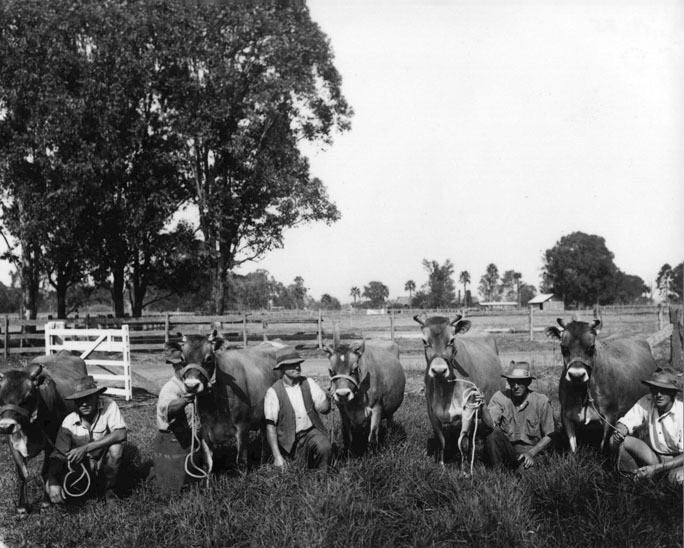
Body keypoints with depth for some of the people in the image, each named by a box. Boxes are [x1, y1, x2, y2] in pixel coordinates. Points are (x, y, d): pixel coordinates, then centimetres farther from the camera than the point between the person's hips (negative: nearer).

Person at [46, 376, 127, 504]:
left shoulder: (109, 405, -20)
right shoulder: (69, 422, -16)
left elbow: (121, 433, -32)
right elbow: (57, 455, -15)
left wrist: (86, 448, -35)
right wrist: (53, 483, -34)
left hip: (105, 463, -1)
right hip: (82, 466, 1)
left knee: (116, 447, -33)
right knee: (52, 488, -22)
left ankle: (110, 489, -7)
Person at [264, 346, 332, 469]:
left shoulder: (308, 383, 1)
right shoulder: (273, 392, -9)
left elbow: (324, 408, -4)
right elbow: (270, 426, -11)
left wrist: (328, 396, -26)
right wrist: (277, 456, -17)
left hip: (312, 431, 2)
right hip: (290, 439, -2)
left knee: (325, 448, -27)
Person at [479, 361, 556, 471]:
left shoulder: (541, 401, -8)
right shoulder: (500, 397, -8)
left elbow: (549, 436, 0)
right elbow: (490, 424, -24)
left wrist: (531, 453, -13)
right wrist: (483, 407, -44)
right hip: (505, 448, 3)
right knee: (493, 432, -28)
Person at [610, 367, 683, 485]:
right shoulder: (646, 403, -13)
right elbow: (626, 422, -7)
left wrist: (657, 468, -33)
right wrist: (619, 432, -33)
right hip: (653, 455, 4)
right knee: (616, 441, -17)